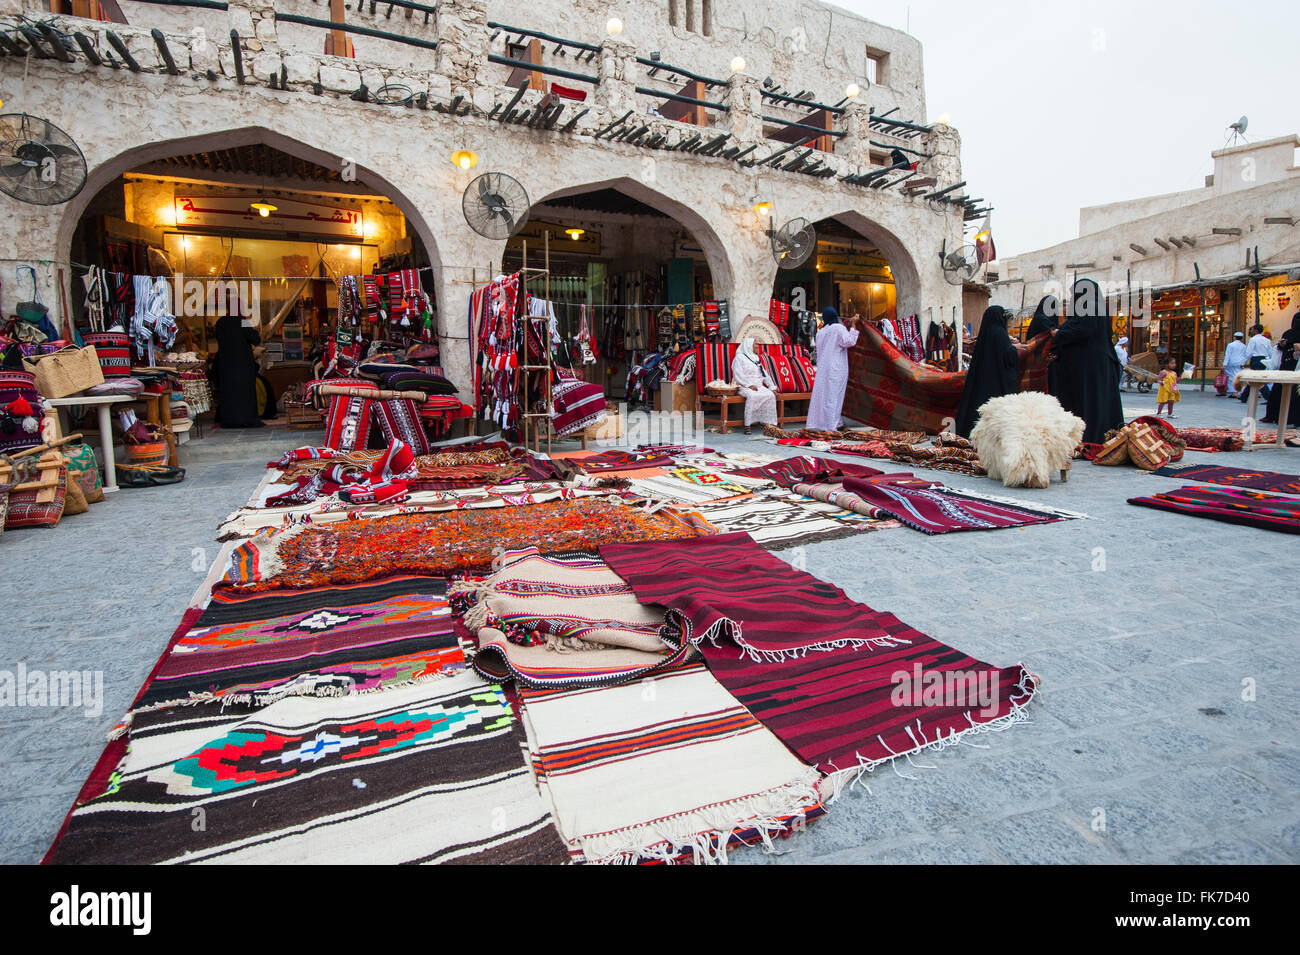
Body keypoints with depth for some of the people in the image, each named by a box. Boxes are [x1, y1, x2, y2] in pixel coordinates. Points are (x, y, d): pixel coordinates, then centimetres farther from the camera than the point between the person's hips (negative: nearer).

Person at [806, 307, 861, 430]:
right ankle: (830, 424, -5)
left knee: (822, 393, 8)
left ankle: (818, 422, 10)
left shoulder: (821, 331, 11)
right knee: (833, 394, -5)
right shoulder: (838, 328, -7)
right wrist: (853, 325, -6)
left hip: (822, 367, 6)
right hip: (836, 368, -6)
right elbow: (849, 342, -12)